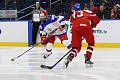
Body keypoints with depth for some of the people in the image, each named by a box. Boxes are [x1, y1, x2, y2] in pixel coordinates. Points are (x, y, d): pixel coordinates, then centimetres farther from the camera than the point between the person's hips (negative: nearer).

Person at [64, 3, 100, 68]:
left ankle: (69, 57, -14)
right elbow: (96, 19, 21)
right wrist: (92, 26, 40)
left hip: (75, 28, 2)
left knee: (76, 47, 11)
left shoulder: (72, 16, 34)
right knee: (91, 43, 23)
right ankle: (87, 59, 16)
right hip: (85, 26, -2)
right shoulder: (86, 12, 29)